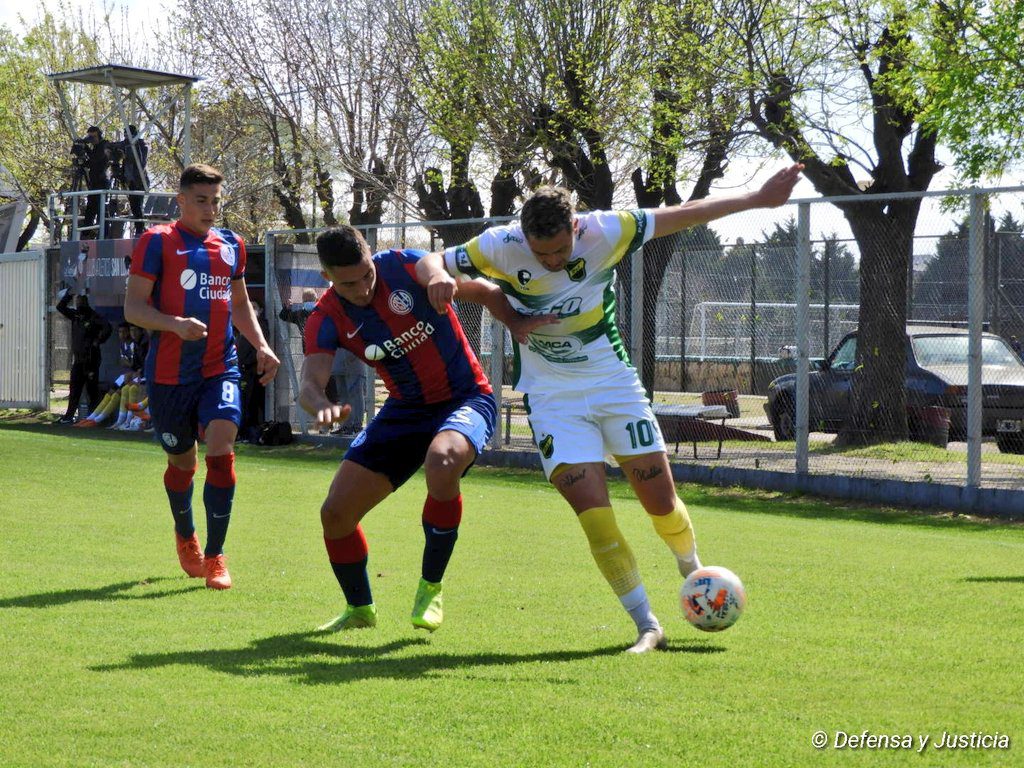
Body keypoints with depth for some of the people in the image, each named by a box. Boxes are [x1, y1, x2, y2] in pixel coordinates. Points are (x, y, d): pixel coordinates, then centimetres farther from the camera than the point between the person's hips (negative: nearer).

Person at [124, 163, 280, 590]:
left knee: (221, 450, -16)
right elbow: (133, 307, -8)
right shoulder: (158, 241, -2)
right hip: (169, 373, -2)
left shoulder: (231, 245, 13)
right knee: (182, 461, 10)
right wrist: (176, 324, -24)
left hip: (220, 369, 2)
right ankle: (185, 536, 39)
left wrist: (261, 346, 13)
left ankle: (214, 556, -10)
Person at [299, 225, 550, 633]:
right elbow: (310, 383, -21)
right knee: (335, 512, -4)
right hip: (404, 411, 4)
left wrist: (517, 323, -28)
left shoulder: (405, 267, -16)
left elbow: (484, 291, -8)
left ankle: (430, 590, -18)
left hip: (466, 398, -4)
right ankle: (360, 609, 24)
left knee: (442, 462, -39)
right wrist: (322, 406, -46)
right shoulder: (327, 319, -9)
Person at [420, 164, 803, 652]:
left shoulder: (604, 233, -15)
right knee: (593, 511, -15)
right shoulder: (501, 247, -17)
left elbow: (683, 215, -6)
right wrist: (439, 277, -31)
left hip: (614, 382, 1)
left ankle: (694, 574, 36)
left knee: (661, 500, 3)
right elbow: (433, 261, -7)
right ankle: (647, 626, -3)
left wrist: (757, 200, -4)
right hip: (553, 397, -1)